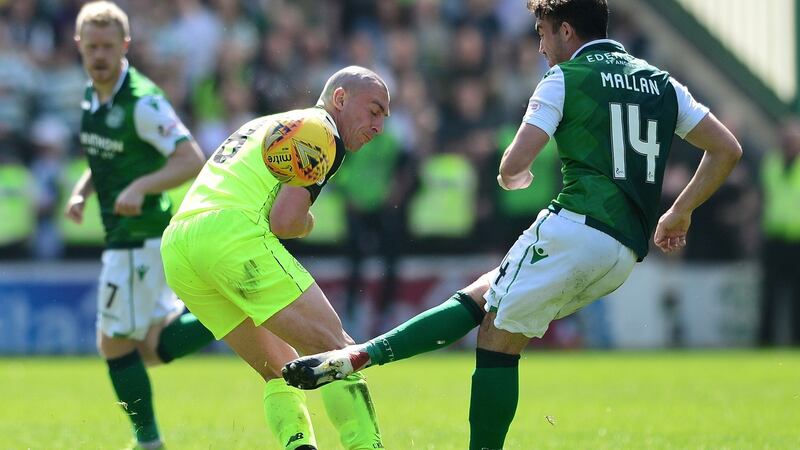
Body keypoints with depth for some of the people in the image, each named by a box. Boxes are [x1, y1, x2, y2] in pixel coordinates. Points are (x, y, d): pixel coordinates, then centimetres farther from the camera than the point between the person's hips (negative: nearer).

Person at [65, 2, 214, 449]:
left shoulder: (142, 102, -18)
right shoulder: (92, 96, 9)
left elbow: (192, 160, -21)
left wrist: (139, 187, -32)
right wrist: (82, 191, 7)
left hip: (141, 238, -9)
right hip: (125, 237, 9)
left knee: (116, 343, -1)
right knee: (154, 348, 8)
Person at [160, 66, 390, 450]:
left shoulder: (264, 124, 31)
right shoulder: (323, 131, 3)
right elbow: (285, 220, -8)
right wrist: (308, 224, 12)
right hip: (234, 234, -8)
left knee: (281, 370, 16)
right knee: (338, 352, -6)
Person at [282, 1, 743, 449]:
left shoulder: (565, 79, 1)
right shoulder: (662, 83, 19)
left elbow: (513, 166, -7)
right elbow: (728, 149, 16)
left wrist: (515, 179, 17)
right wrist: (680, 213, 25)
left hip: (575, 229, -7)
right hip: (625, 255, 7)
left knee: (498, 339, 1)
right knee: (478, 298, 11)